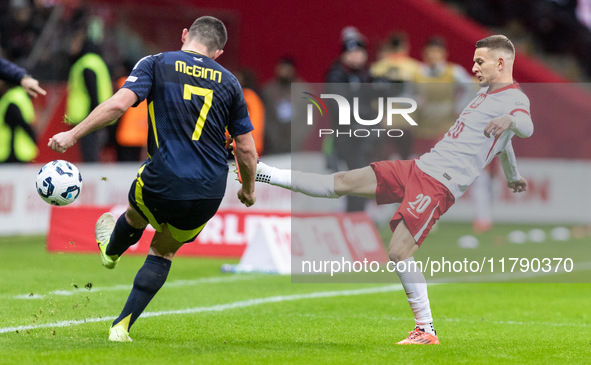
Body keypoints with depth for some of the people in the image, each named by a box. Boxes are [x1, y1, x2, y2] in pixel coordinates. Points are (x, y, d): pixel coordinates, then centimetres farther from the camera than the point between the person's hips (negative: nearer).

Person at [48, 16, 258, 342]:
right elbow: (246, 147, 8)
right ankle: (121, 326, 18)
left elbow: (119, 103, -14)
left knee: (136, 215, 34)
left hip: (164, 182, -2)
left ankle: (111, 252, 65)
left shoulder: (156, 64, 1)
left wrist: (72, 135, -8)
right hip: (210, 193, 2)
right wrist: (248, 189, 25)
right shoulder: (228, 81, 8)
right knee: (164, 251, 23)